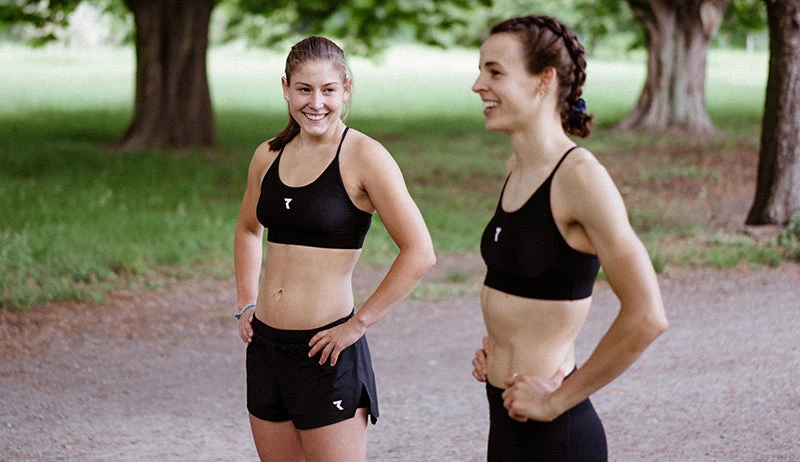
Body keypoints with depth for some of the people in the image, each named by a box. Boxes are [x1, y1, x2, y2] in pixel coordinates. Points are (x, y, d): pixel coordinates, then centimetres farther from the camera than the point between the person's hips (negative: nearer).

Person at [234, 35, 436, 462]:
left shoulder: (363, 156, -11)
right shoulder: (269, 156, 7)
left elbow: (419, 253, -17)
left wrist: (359, 323, -14)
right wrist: (246, 304, 15)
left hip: (325, 352, -6)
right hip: (265, 346, 6)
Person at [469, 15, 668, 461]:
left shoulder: (579, 176, -18)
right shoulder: (518, 168, 6)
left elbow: (646, 316, -22)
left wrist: (559, 398, -16)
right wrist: (496, 343, 8)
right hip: (506, 418, 8)